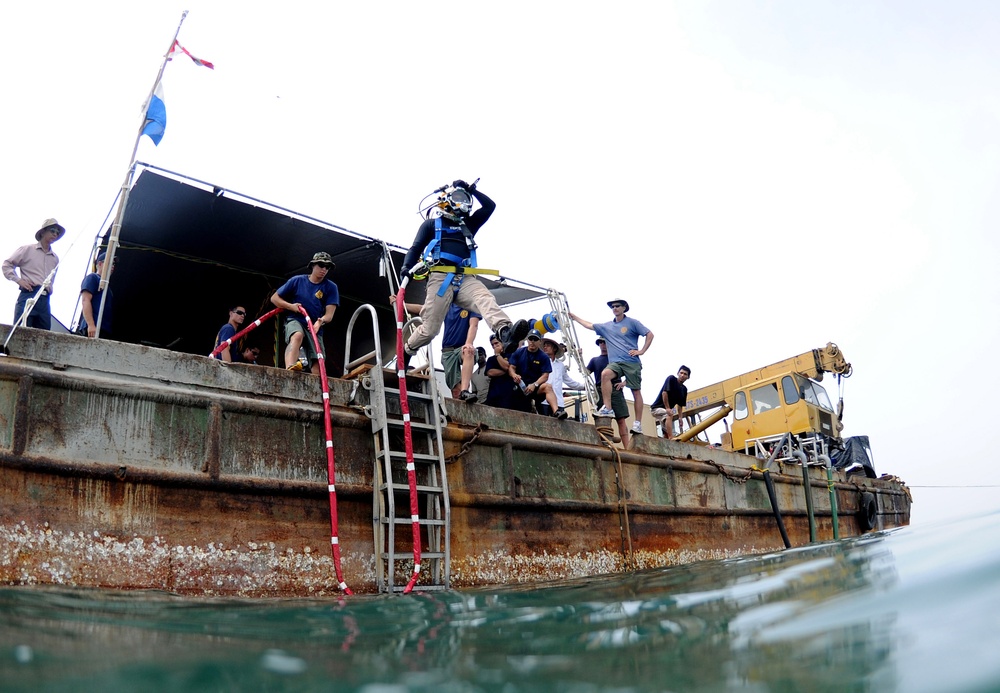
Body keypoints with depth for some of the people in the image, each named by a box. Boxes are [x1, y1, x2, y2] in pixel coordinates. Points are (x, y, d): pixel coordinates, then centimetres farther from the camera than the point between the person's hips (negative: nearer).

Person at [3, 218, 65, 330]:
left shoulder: (55, 258, 20)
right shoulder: (27, 249, 8)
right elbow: (7, 264, 9)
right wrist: (19, 280, -3)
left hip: (45, 300, 5)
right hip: (28, 296, -5)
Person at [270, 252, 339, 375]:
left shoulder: (331, 287, 3)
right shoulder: (297, 280, 4)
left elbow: (329, 315, -6)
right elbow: (274, 298, 9)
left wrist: (320, 322, -29)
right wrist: (291, 306, -9)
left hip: (315, 327, 3)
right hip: (294, 320, -3)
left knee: (318, 362, -13)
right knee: (297, 336, -37)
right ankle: (289, 370, -59)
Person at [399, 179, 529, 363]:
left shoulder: (468, 224, 31)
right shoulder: (432, 223, 18)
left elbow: (490, 206, 29)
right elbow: (416, 247, 8)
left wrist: (471, 190, 24)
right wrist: (406, 267, -9)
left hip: (465, 278, 4)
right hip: (441, 277, -3)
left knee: (485, 299, -30)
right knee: (429, 328, -5)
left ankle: (505, 332, -56)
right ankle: (405, 352, 21)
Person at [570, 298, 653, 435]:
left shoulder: (632, 323, 4)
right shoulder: (607, 326, 17)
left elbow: (649, 334, 2)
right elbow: (589, 325, 25)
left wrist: (642, 351, -6)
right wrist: (574, 317, 25)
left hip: (631, 362, -3)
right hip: (615, 362, 3)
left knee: (636, 391, -2)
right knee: (605, 374, -28)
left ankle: (638, 423, 3)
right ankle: (607, 408, -26)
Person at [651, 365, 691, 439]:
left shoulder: (684, 389, 7)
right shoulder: (671, 379, -13)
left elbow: (680, 405, 9)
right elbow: (664, 392, -22)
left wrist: (680, 418, -4)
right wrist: (667, 408, -25)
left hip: (666, 411, 9)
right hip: (656, 407, -9)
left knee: (666, 433, 6)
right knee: (669, 415, -35)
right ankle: (671, 439, -45)